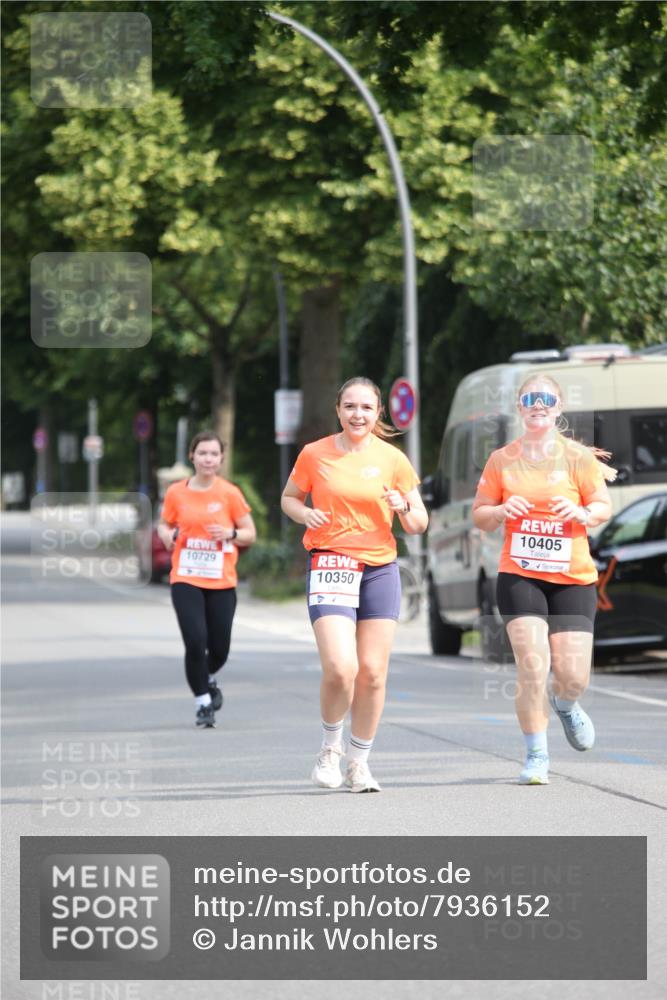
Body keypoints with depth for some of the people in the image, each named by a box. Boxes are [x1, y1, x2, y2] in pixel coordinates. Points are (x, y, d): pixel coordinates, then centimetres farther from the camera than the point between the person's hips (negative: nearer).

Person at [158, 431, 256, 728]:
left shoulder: (230, 493, -2)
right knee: (195, 641, -14)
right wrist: (168, 535, -7)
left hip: (221, 581, 1)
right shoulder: (176, 492, 1)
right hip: (186, 579, -1)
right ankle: (203, 703, 2)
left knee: (219, 648, 5)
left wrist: (231, 533, -16)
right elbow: (164, 524, 16)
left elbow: (250, 534, 5)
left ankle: (208, 679, 39)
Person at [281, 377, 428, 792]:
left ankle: (359, 762, 16)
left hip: (380, 569, 2)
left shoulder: (392, 459, 3)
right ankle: (331, 746, 10)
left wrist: (404, 509, -16)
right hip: (330, 566, -2)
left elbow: (419, 525, 7)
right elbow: (289, 497, 15)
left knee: (373, 672, 1)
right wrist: (305, 513, -7)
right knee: (340, 668, -17)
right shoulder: (315, 455, 1)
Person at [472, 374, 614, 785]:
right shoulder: (502, 460, 4)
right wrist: (502, 511, -12)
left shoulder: (578, 457, 0)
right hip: (519, 577, 0)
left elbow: (604, 507, 5)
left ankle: (564, 705, 35)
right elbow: (479, 515, 10)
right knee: (532, 666, -14)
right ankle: (537, 757, 0)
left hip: (573, 578, 0)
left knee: (573, 676, -4)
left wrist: (583, 513, -17)